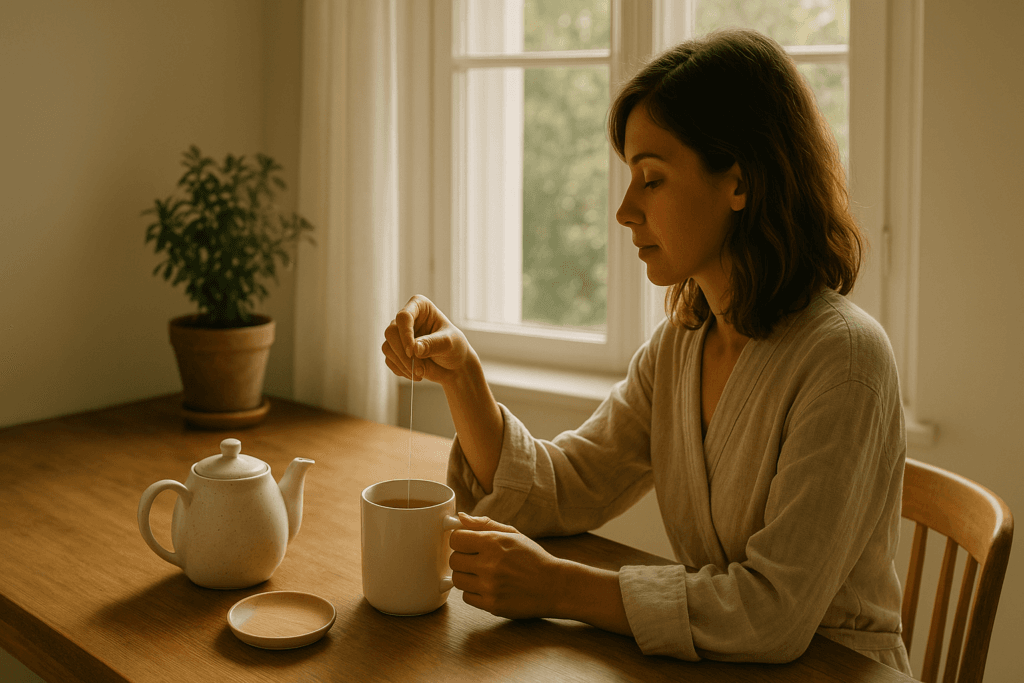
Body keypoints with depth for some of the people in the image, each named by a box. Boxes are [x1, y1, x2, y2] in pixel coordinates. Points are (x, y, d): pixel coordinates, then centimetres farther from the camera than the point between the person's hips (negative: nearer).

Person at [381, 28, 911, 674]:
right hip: (710, 665, 5)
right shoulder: (680, 343, 1)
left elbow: (775, 610, -24)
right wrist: (460, 375, -10)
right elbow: (560, 494, 4)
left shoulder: (844, 357, -20)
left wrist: (557, 586, -20)